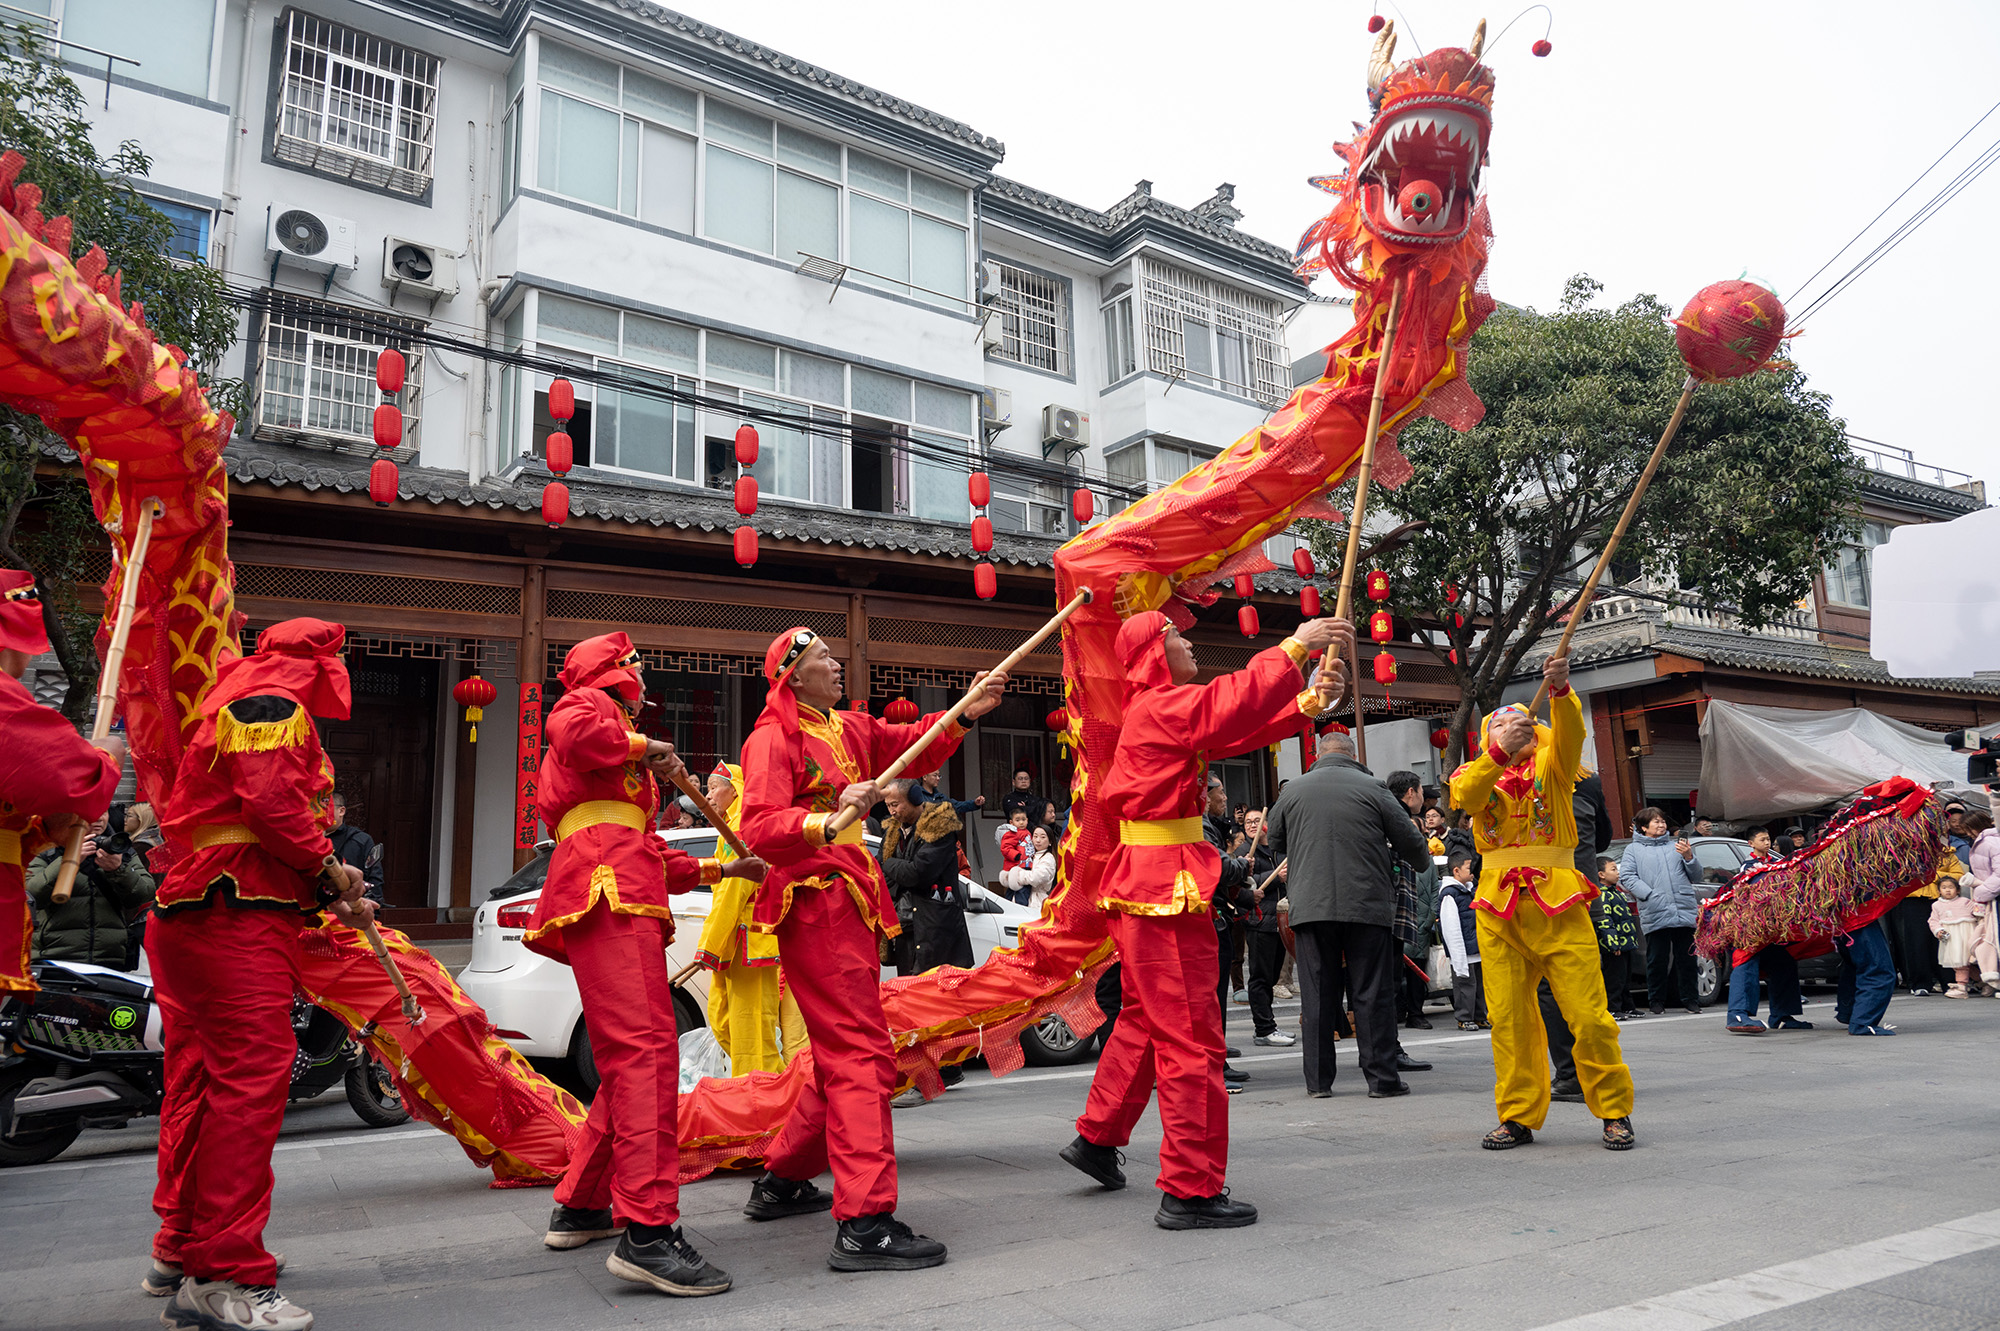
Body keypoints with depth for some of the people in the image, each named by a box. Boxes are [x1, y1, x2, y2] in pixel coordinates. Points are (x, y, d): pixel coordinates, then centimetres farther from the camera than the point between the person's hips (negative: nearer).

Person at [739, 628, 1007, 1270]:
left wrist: (966, 712, 3)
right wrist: (829, 819, -37)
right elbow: (759, 831, -22)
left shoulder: (849, 729, 17)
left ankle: (782, 1180, 30)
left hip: (849, 908, 10)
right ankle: (864, 1224, -17)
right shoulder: (774, 739, -9)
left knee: (841, 1054, 17)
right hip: (814, 908, -10)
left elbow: (915, 745, 18)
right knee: (861, 1053, -15)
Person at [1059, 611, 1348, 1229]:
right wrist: (1294, 647, -30)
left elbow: (1236, 731, 14)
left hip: (1142, 886, 11)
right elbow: (1229, 705, -31)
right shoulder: (1160, 706, -13)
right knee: (1190, 1035, -7)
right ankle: (1190, 1190, -2)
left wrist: (1307, 703, 3)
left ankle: (1096, 1138, 34)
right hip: (1165, 890, -11)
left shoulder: (1159, 710, 18)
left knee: (1144, 1017, 21)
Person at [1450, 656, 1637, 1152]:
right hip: (1499, 910, 2)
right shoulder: (1476, 773, 12)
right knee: (1509, 1019, 5)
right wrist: (1501, 753, -28)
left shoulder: (1550, 764, 9)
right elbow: (1464, 795, -12)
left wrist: (1560, 691, -33)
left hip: (1559, 905, -2)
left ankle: (1615, 1111, 15)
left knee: (1589, 1015, -3)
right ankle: (1519, 1116, 17)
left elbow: (1569, 733, -13)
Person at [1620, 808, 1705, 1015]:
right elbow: (1626, 876, 0)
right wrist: (1650, 895, -13)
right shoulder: (1634, 849, 12)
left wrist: (1689, 858, -2)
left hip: (1685, 912, 3)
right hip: (1654, 916, -2)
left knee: (1687, 958, 4)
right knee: (1657, 959, 0)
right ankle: (1657, 1001, 11)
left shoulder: (1675, 846, 21)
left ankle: (1690, 999, 15)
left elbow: (1696, 878, 17)